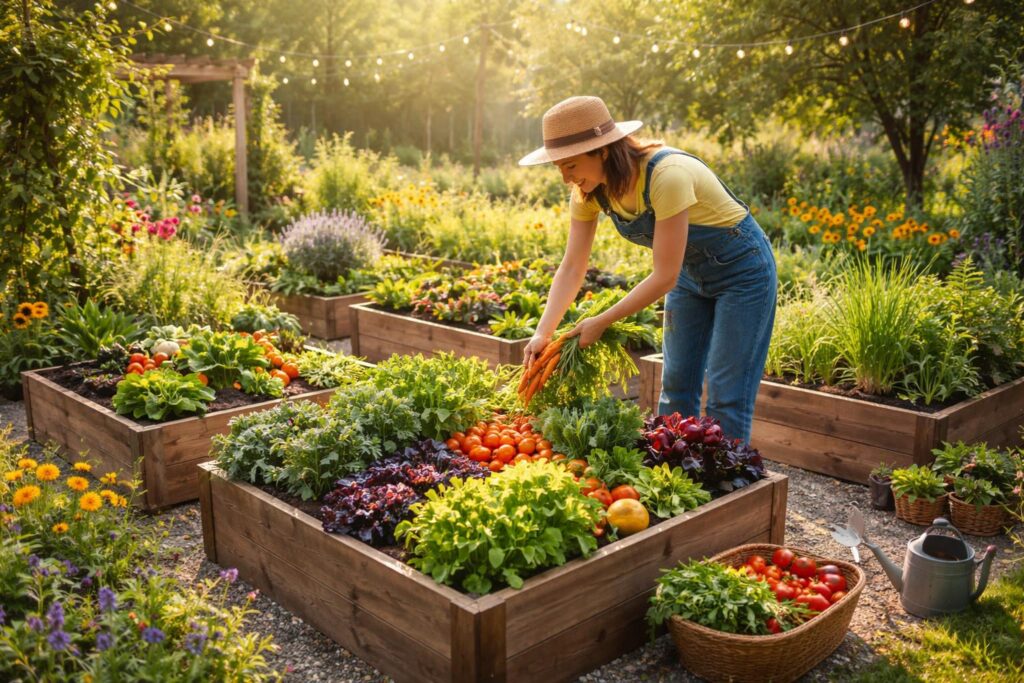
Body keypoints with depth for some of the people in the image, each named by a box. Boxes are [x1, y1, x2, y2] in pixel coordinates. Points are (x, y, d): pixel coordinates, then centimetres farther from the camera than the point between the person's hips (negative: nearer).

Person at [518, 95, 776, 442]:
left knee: (726, 396, -5)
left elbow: (664, 277, -31)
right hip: (690, 271, 7)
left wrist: (601, 323, -26)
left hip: (741, 267, -6)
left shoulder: (666, 176, -35)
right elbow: (572, 268, -12)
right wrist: (543, 333, -24)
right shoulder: (589, 191, -14)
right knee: (676, 385, 9)